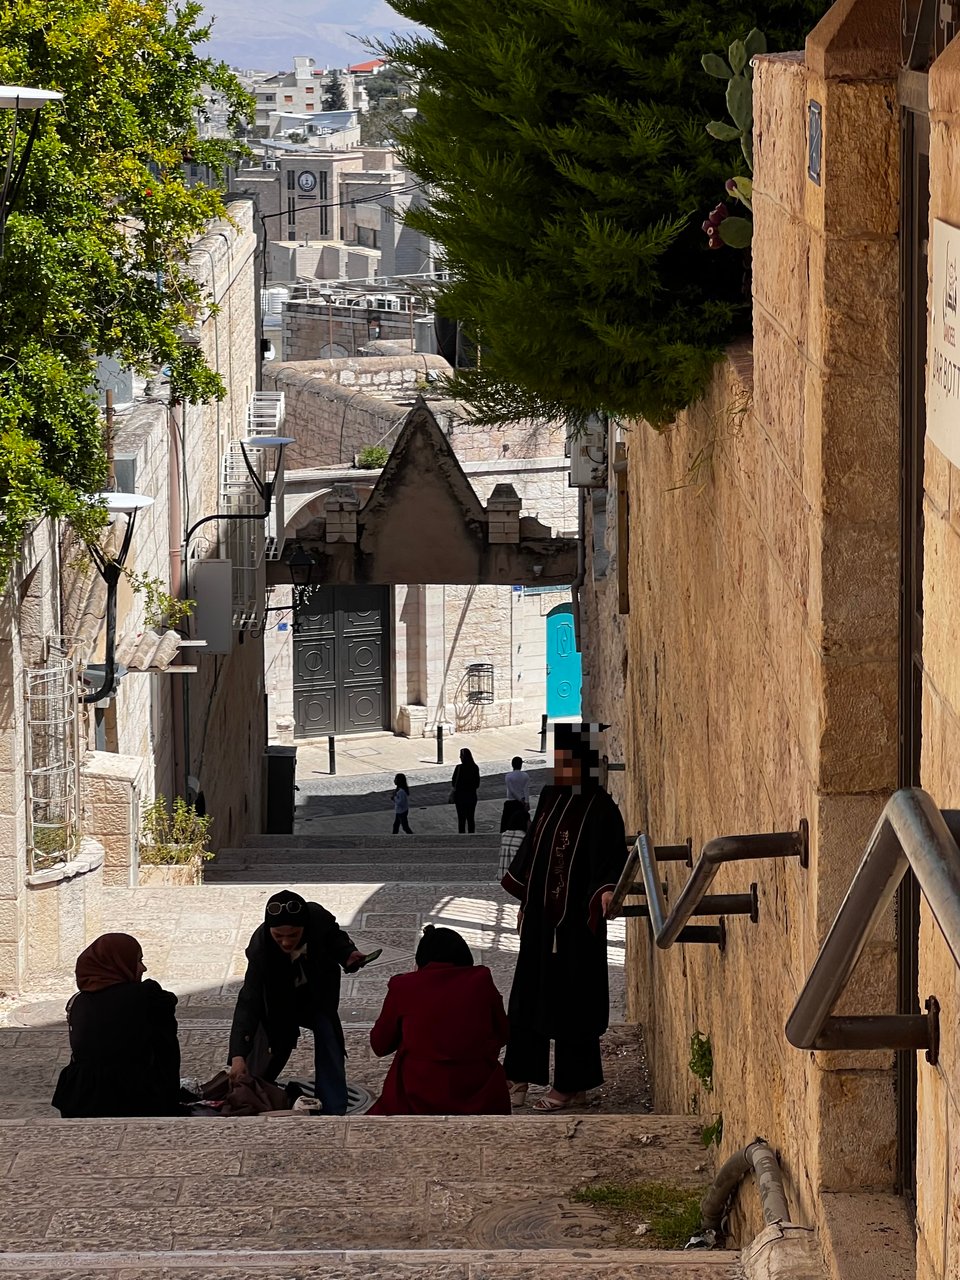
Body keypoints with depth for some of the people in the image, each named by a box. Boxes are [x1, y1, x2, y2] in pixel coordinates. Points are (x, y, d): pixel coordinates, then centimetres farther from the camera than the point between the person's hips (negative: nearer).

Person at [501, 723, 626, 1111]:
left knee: (570, 999, 1)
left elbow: (610, 859, -21)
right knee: (527, 995, 12)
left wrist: (606, 890, -40)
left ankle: (573, 1087, 13)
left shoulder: (599, 810, -14)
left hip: (576, 922, -8)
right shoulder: (550, 798, 8)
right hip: (540, 918, 8)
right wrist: (524, 902, 20)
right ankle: (518, 1079, 21)